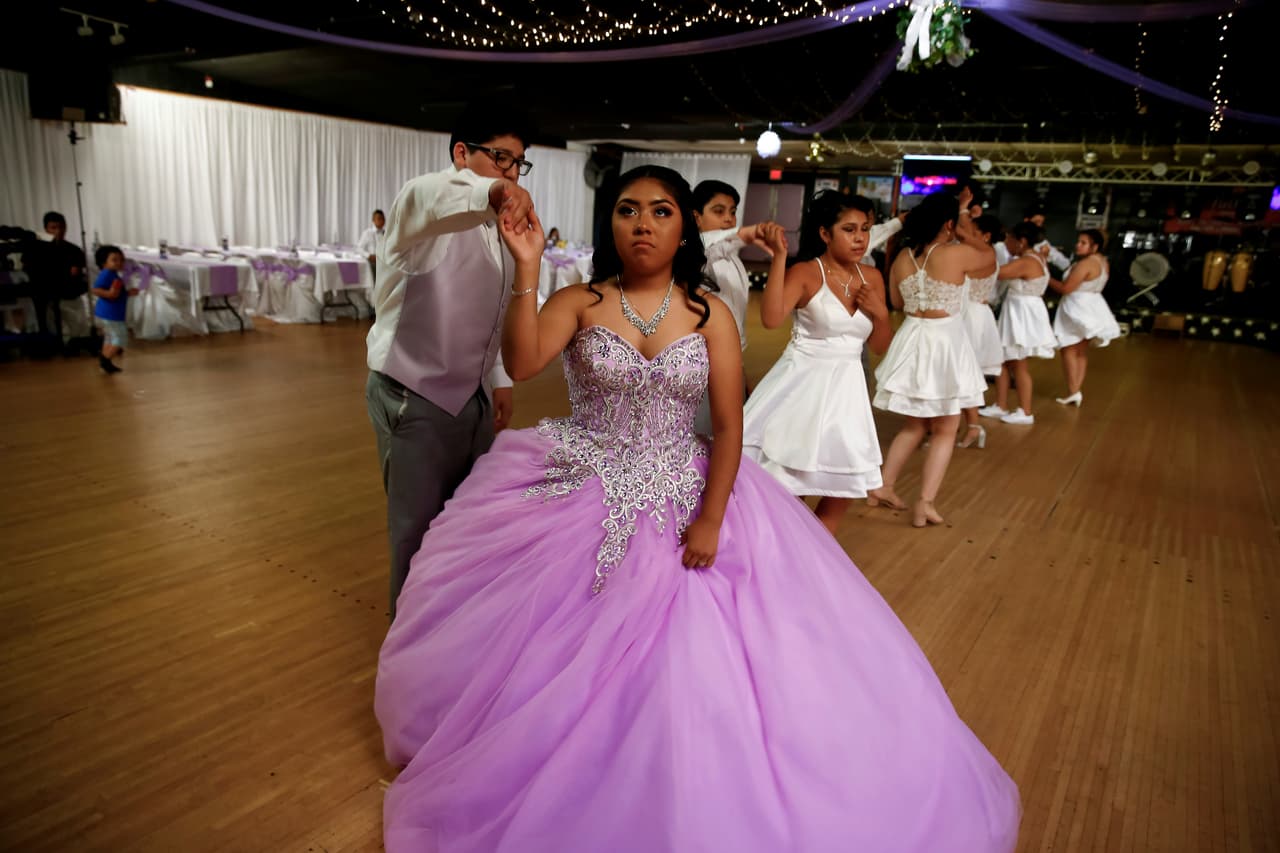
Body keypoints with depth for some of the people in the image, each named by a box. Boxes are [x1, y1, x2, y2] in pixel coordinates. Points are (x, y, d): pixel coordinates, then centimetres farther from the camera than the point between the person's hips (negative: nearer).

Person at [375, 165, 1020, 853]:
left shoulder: (710, 314, -2)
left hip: (682, 499, 1)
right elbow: (520, 364, -21)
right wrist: (526, 269, -27)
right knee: (567, 655, 5)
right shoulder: (578, 302, -3)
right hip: (583, 498, 0)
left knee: (682, 664, 2)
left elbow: (730, 425, -5)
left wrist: (710, 519, -12)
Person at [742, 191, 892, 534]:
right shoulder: (805, 273, -12)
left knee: (844, 488, 12)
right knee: (784, 487, 2)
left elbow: (880, 347, 11)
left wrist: (880, 312, -7)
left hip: (845, 387, 6)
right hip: (803, 383, -6)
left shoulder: (872, 277, 5)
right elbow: (771, 319, -31)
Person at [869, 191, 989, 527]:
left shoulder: (901, 257, 0)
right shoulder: (958, 254, -14)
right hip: (945, 342, -5)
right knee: (945, 430, 9)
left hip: (912, 340, 5)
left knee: (916, 424, 21)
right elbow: (988, 257, 9)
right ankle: (925, 502, 3)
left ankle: (883, 486, 21)